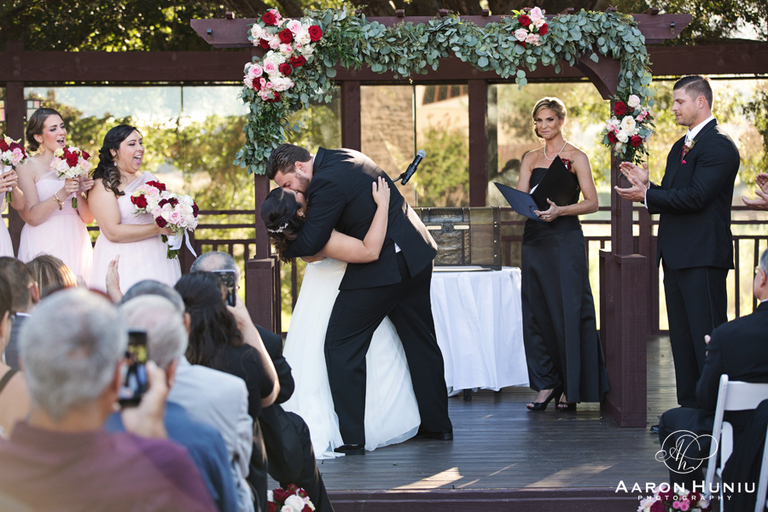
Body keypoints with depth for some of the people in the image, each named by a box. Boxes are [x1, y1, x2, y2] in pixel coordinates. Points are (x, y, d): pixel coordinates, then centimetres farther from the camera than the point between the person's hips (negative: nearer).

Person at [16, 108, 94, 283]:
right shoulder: (27, 168, 0)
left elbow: (88, 218, 9)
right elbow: (32, 217, -11)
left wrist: (81, 194, -8)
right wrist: (61, 194, -19)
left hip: (75, 245, 4)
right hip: (44, 247, -4)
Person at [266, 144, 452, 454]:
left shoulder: (327, 182, -19)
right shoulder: (345, 157, 10)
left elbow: (310, 244, -19)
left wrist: (287, 250, 2)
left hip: (381, 269, -10)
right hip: (416, 255, 10)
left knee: (341, 345, -2)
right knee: (420, 341, 18)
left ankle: (351, 437, -3)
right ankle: (437, 424, 29)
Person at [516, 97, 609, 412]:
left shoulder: (576, 157, 0)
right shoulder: (531, 159, 14)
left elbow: (592, 203, -5)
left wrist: (560, 210, -20)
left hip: (565, 240, -5)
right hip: (534, 240, 5)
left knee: (568, 310, -5)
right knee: (537, 311, 3)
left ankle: (571, 388, 3)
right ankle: (546, 383, 11)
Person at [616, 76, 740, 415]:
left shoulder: (718, 145, -12)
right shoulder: (680, 147, 19)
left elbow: (695, 196, -20)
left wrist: (647, 196, -13)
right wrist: (645, 185, 3)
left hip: (703, 256, -10)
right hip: (676, 256, 10)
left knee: (707, 338, -8)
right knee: (682, 336, 12)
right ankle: (690, 410, 19)